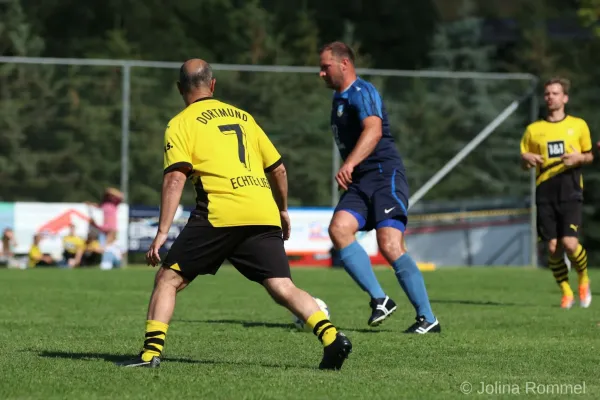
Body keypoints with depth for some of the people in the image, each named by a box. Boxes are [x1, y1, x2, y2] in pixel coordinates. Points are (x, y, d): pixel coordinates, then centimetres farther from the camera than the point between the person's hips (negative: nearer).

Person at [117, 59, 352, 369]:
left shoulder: (181, 124, 8)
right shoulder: (242, 116, 24)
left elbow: (175, 179, -5)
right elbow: (278, 169, 27)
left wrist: (161, 233, -8)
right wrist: (283, 210, 41)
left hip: (221, 214, -4)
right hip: (264, 214, 4)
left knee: (169, 278, 8)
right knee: (282, 288, 0)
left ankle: (152, 351, -3)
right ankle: (331, 336, -20)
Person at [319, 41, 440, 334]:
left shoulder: (361, 92, -10)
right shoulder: (339, 98, 21)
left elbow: (373, 130, -27)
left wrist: (349, 164, -39)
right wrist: (349, 171, 29)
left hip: (385, 175, -9)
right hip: (360, 183, 9)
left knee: (390, 246, -19)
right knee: (339, 228, -17)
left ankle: (428, 318, -10)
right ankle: (379, 299, -16)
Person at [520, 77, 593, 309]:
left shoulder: (579, 125, 7)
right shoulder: (533, 130, 11)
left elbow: (589, 156, 16)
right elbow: (524, 163, 15)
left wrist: (579, 158, -7)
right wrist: (527, 159, -9)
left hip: (571, 192, -2)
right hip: (545, 192, 2)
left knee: (569, 243, -16)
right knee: (553, 247, -3)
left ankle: (583, 279, 14)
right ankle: (566, 292, 16)